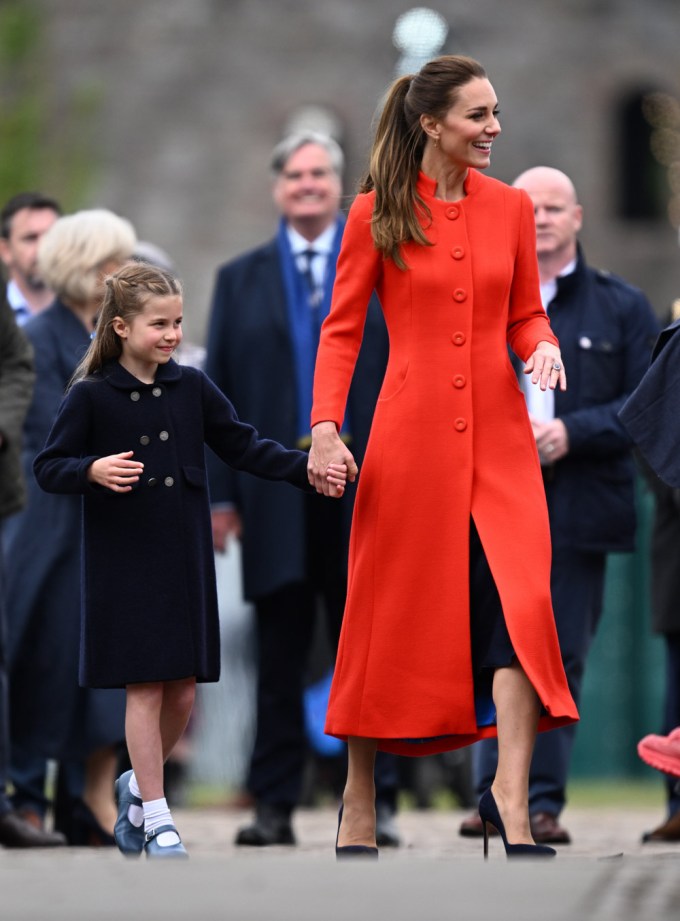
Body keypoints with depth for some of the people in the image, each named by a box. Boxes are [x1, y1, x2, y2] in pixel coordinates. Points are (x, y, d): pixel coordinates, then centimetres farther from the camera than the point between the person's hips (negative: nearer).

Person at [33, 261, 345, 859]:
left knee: (182, 692, 6)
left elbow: (242, 446, 11)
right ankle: (156, 819, 1)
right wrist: (91, 471, -22)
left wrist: (307, 470, 0)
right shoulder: (92, 397, -5)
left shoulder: (191, 388, 6)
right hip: (124, 560, -4)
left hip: (186, 559, 4)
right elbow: (48, 467, -3)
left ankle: (138, 785, 30)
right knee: (145, 687, -5)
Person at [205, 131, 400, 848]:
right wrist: (220, 493, 0)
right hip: (276, 497, 1)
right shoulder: (240, 280, 12)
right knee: (280, 659, 3)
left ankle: (377, 802, 5)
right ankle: (274, 806, 6)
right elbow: (218, 389, 8)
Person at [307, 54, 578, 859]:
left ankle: (509, 798, -12)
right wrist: (325, 427, -10)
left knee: (520, 599, -13)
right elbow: (341, 328, 0)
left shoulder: (510, 207, 7)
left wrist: (542, 346, -7)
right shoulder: (377, 214, -1)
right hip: (412, 431, -2)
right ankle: (358, 795, 17)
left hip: (498, 434, 2)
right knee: (392, 610, 3)